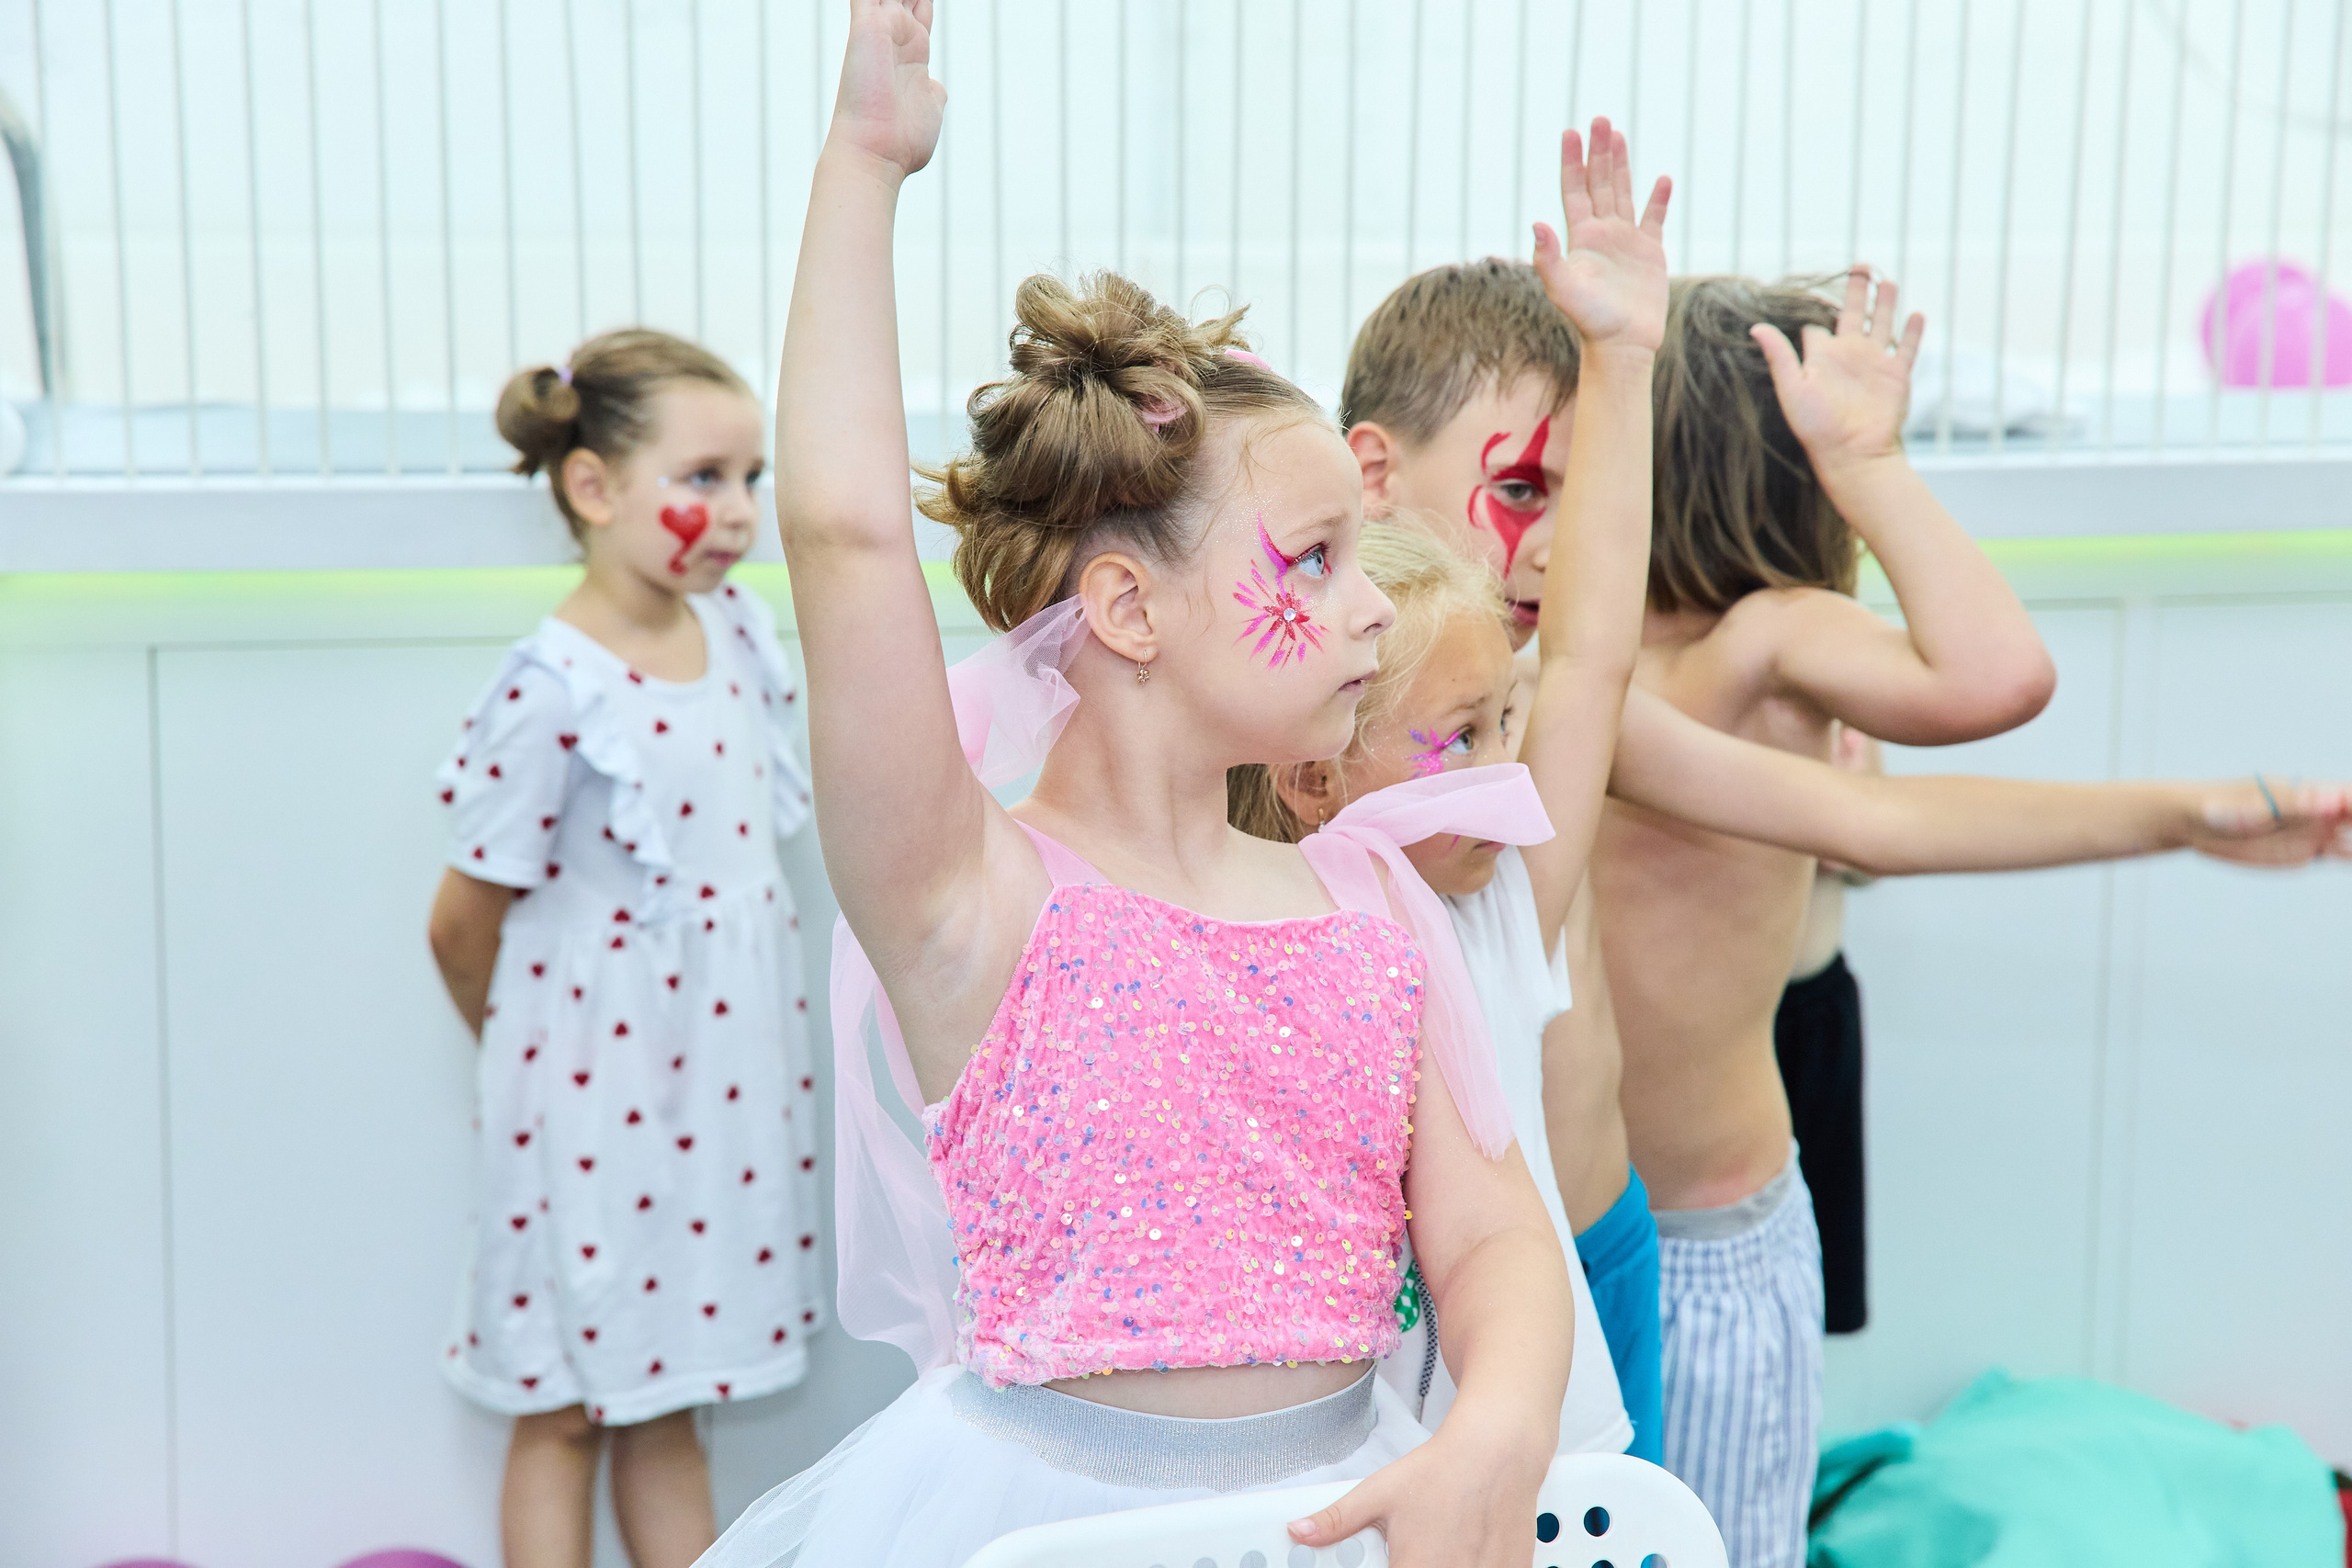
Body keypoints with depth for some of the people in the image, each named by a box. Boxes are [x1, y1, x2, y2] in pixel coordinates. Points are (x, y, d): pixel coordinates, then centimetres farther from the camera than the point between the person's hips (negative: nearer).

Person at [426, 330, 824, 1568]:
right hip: (590, 1089, -6)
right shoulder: (550, 691, -20)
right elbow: (464, 921, -10)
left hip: (718, 1073, 6)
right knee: (565, 1410, 10)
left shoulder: (736, 631, 1)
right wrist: (526, 1047, 6)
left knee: (667, 1401, 18)